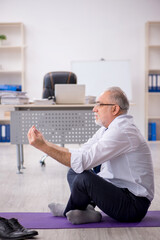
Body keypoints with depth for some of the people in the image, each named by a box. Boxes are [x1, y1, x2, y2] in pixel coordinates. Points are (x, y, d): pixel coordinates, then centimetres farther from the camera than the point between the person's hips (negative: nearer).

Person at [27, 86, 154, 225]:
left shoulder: (122, 131, -23)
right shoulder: (108, 128, 8)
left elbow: (82, 160, -29)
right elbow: (81, 153, 6)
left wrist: (43, 146, -26)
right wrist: (44, 142, -1)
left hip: (134, 205, -10)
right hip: (120, 190, 10)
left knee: (84, 177, -28)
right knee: (74, 172, 14)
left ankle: (69, 211, 3)